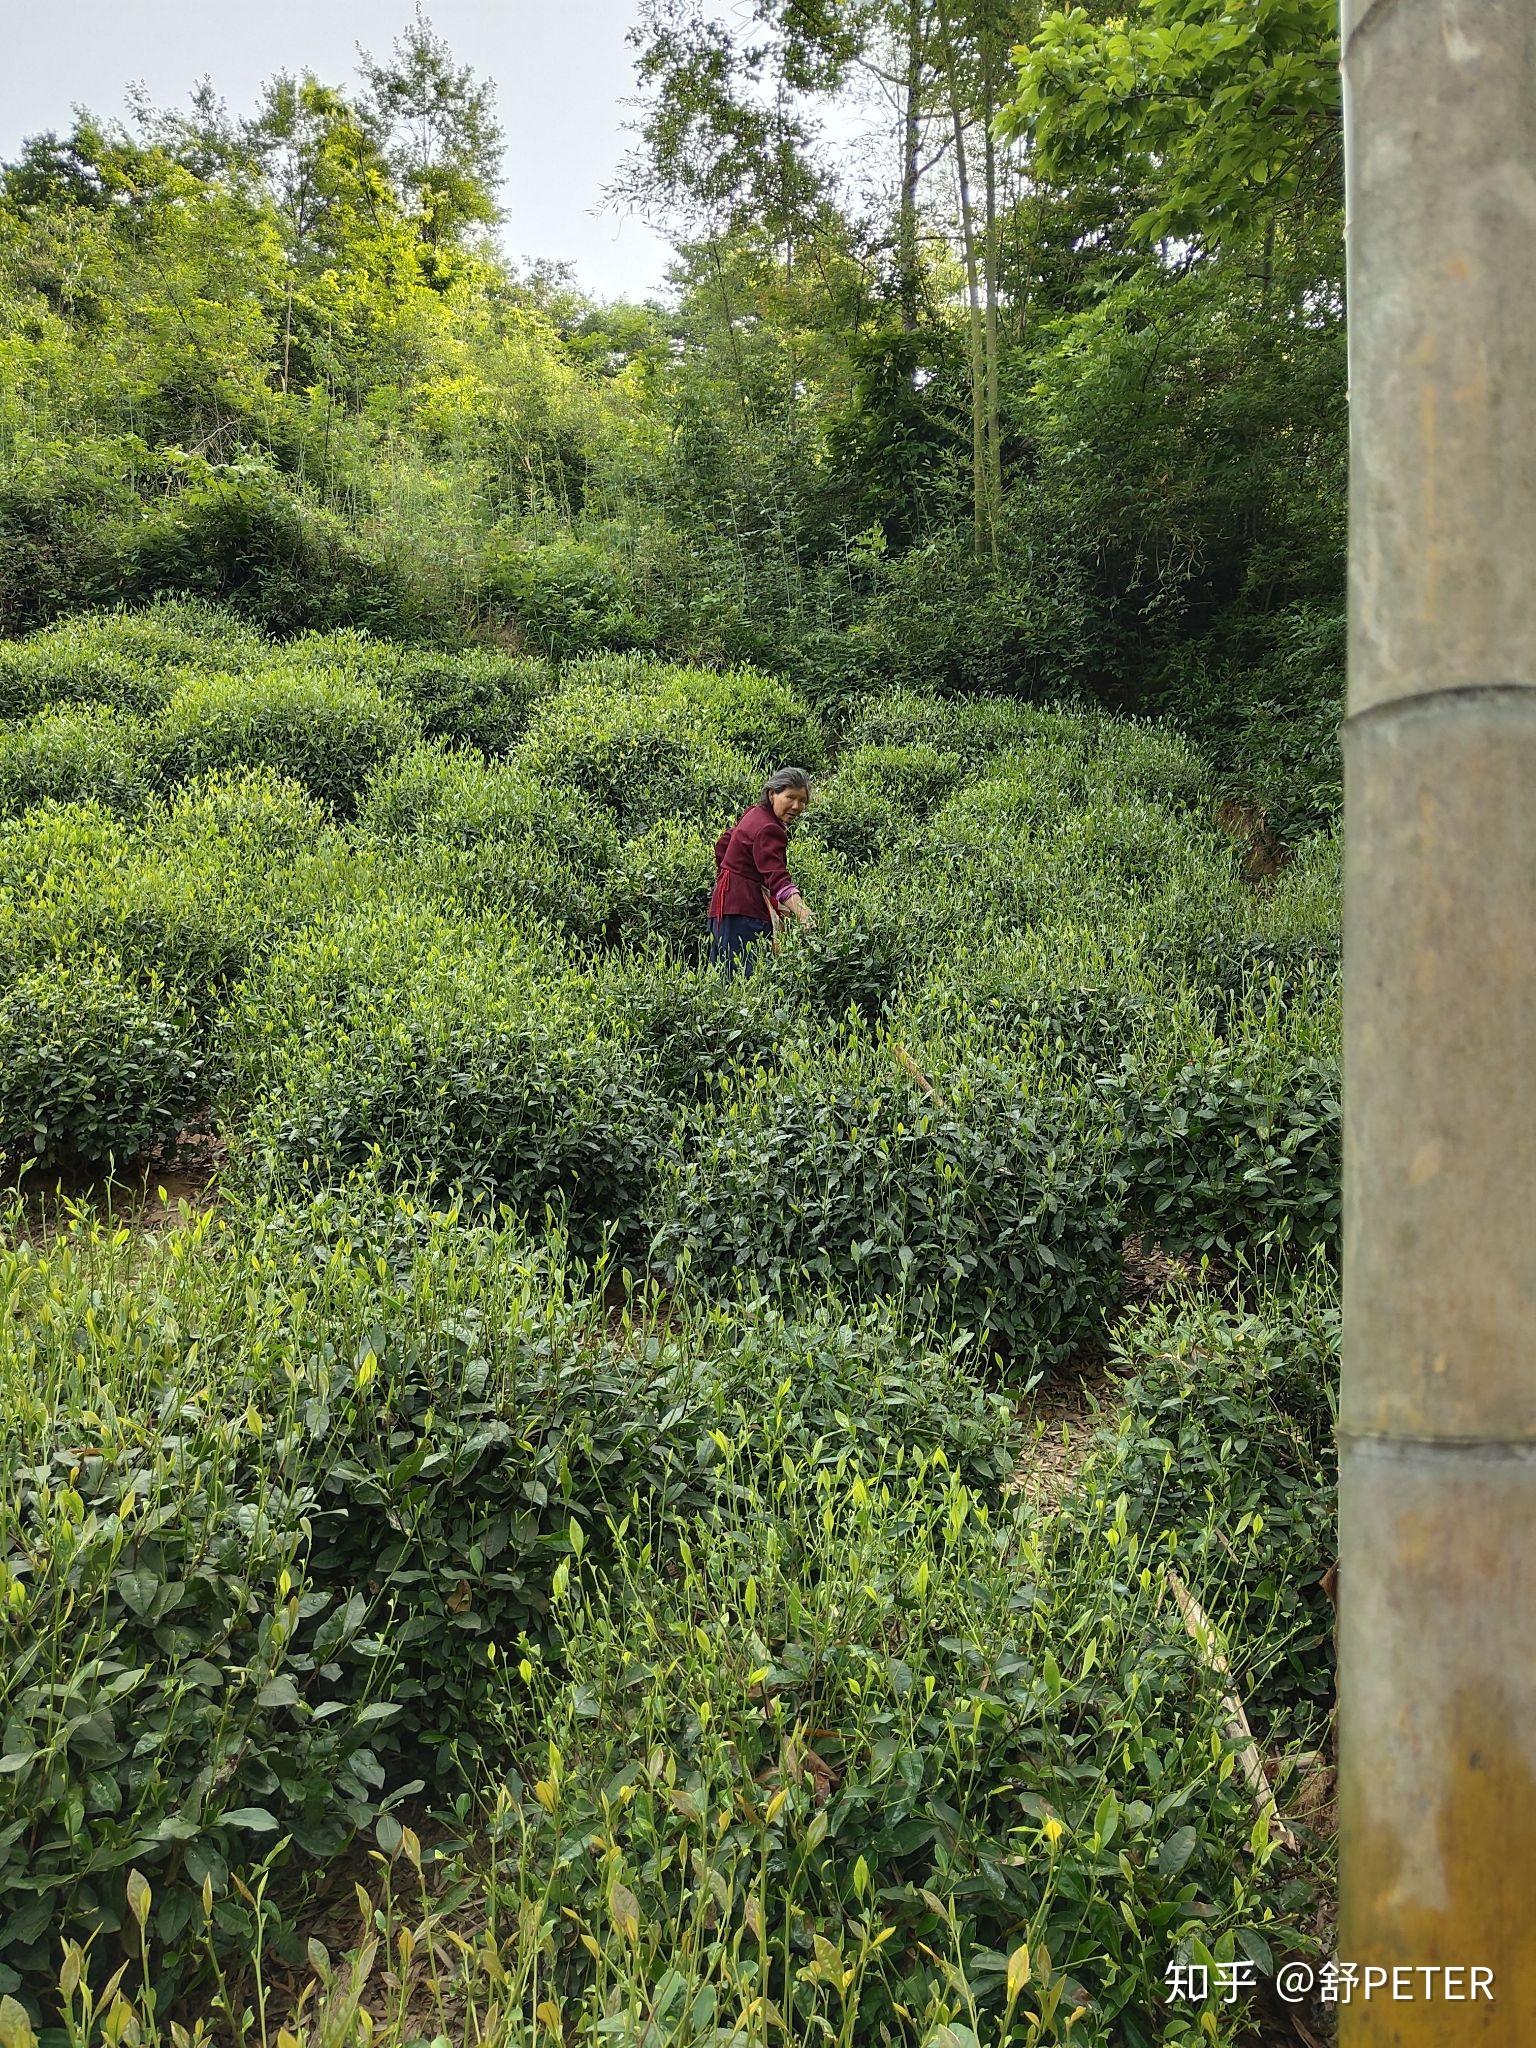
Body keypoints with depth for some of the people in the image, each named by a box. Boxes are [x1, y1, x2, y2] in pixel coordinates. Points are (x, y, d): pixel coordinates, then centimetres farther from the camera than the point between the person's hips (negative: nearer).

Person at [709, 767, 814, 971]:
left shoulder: (755, 813, 13)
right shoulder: (768, 830, -17)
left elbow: (722, 844, 25)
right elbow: (778, 880, -28)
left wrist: (727, 880, 30)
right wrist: (805, 916, -39)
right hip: (743, 909, -10)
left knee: (723, 975, 4)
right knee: (745, 975, -16)